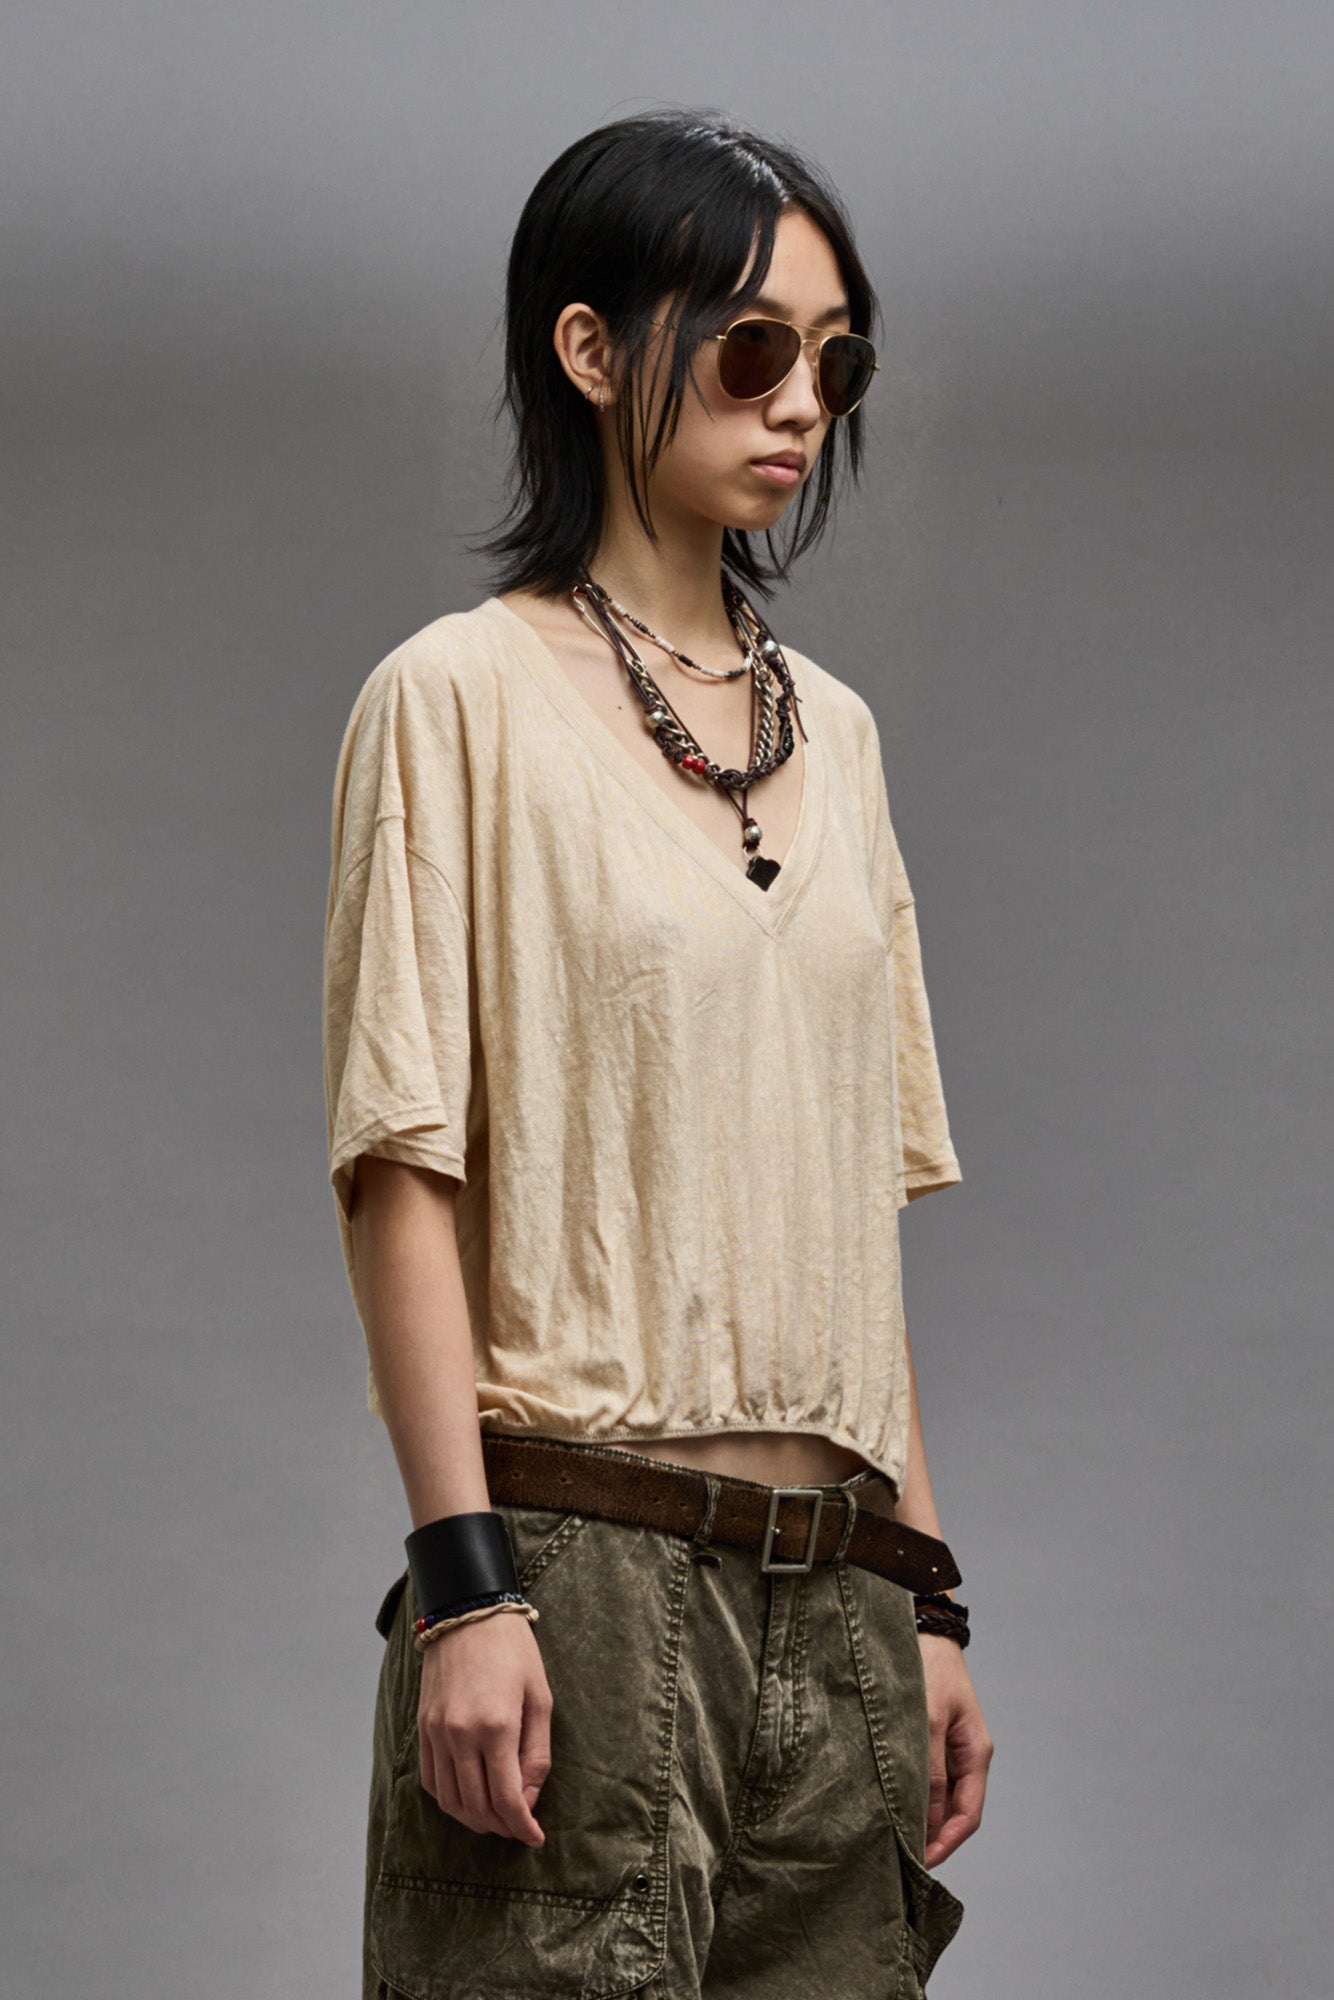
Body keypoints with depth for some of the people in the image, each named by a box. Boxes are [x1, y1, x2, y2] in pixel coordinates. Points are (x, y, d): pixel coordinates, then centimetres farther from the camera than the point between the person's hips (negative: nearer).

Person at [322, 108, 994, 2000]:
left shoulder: (832, 730, 15)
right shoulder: (464, 698, -3)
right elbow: (402, 1172, -8)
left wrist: (922, 1594, 12)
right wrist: (466, 1579, -15)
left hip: (831, 1602, 6)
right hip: (583, 1576, -5)